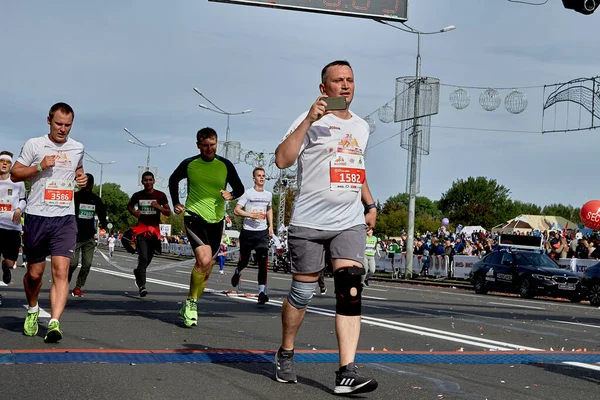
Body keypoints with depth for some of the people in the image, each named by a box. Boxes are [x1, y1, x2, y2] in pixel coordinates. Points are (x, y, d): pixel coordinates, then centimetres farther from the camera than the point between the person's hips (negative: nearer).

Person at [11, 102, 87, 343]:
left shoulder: (77, 148, 9)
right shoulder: (34, 145, 0)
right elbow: (15, 174, 2)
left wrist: (82, 177, 8)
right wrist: (40, 166, -13)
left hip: (65, 218, 1)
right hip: (37, 216, -1)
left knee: (61, 271, -14)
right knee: (34, 273, 9)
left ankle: (54, 323, -20)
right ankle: (32, 311, 37)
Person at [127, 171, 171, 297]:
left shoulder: (161, 196, 0)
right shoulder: (137, 195, 2)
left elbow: (168, 213, 4)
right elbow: (129, 205, 21)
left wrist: (159, 207, -15)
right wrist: (133, 212, -2)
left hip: (154, 231, 2)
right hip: (141, 229, -2)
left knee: (148, 258, 14)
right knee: (143, 258, -16)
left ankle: (138, 272, 45)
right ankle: (142, 286, -17)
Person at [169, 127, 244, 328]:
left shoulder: (225, 165, 0)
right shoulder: (189, 164, -1)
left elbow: (239, 188, 10)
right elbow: (173, 180, 19)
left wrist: (231, 195, -12)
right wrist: (176, 203, 10)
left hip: (216, 220, 3)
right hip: (194, 216, -3)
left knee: (207, 268, 9)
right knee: (204, 260, -24)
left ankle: (190, 306, 27)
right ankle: (191, 302, -6)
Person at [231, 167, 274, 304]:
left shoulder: (268, 195, 11)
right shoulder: (248, 193, -4)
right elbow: (236, 210, -8)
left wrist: (271, 226, 18)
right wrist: (251, 215, -20)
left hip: (262, 232, 2)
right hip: (248, 231, -2)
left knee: (263, 261, -14)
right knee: (244, 260, 11)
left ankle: (261, 292, -17)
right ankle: (237, 273, 48)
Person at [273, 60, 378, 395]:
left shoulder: (362, 126, 16)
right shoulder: (311, 120, -4)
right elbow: (283, 160, -19)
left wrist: (371, 204, 20)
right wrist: (309, 121, -24)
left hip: (350, 223, 4)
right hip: (309, 222, -4)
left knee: (351, 291, -11)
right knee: (302, 293, 5)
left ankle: (347, 374, -15)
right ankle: (286, 354, 29)